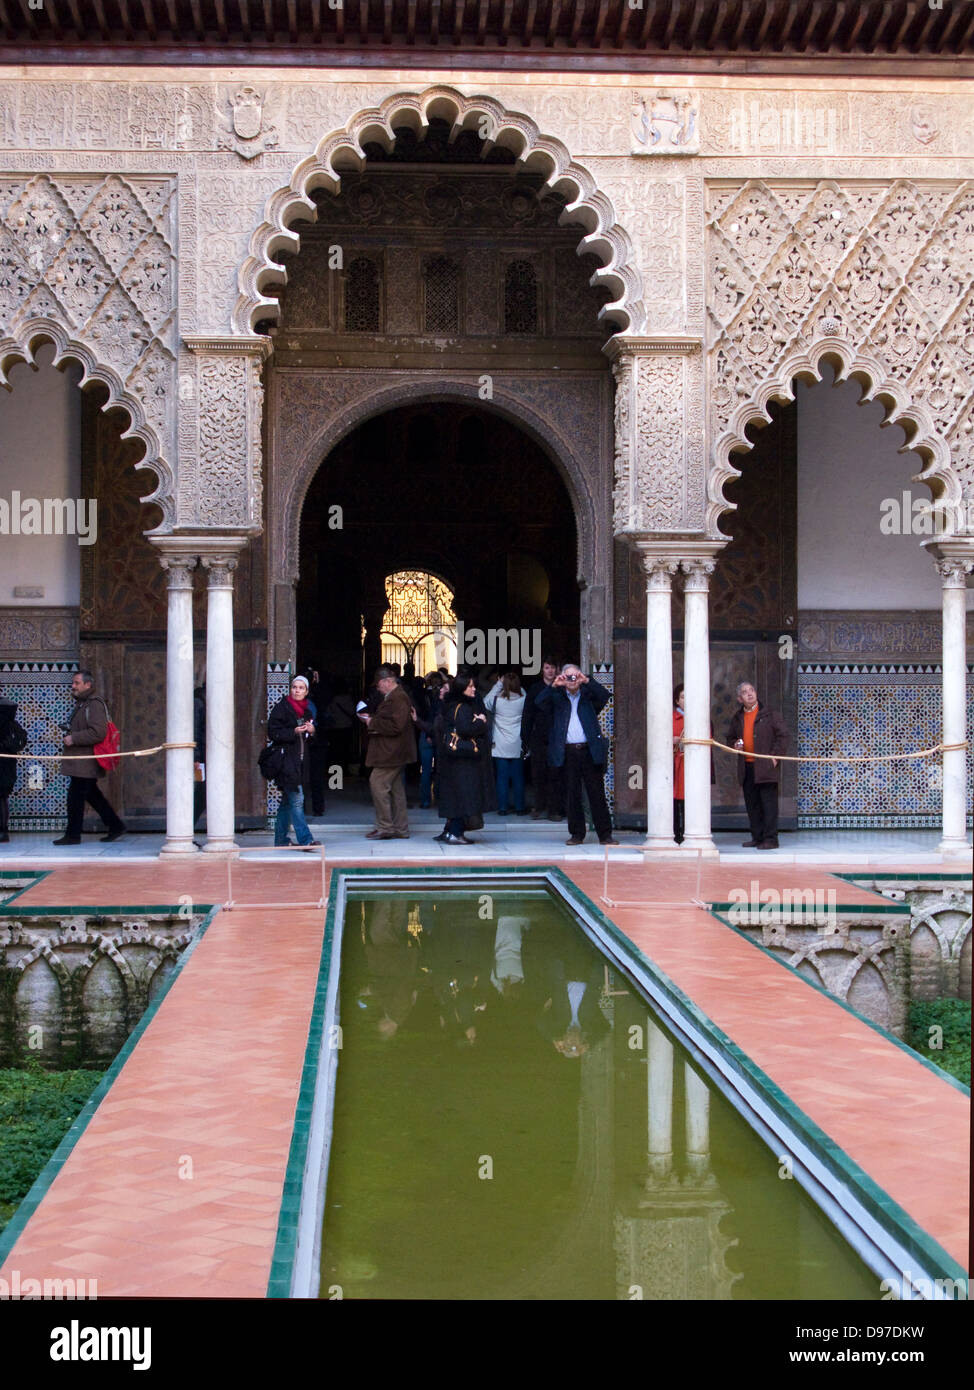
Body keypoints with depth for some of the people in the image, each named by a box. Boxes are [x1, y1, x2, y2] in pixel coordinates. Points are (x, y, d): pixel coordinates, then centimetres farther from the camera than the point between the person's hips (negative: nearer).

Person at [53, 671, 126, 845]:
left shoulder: (94, 704, -15)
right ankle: (116, 825, 19)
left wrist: (74, 738, -21)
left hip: (85, 762, -10)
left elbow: (97, 733, -24)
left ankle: (72, 835, 1)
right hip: (81, 761, 10)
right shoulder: (82, 703, 18)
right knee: (92, 794, 14)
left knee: (75, 797, -6)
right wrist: (69, 731, 14)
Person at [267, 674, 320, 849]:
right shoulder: (282, 707, -4)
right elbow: (273, 732, -10)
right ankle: (305, 840, -20)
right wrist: (294, 732, -20)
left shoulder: (307, 710, 17)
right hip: (287, 760, -7)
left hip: (302, 760, 7)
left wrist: (311, 731, 0)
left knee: (287, 801, 12)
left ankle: (280, 839, 19)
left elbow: (311, 740, 22)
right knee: (296, 800, -14)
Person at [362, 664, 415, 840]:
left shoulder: (399, 698, -17)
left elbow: (395, 726, -25)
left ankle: (385, 827, -8)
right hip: (392, 753, 11)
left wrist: (373, 723, -15)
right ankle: (400, 829, 17)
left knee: (378, 783, -11)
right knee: (396, 788, 12)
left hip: (391, 753, -11)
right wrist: (372, 720, 11)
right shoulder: (391, 697, 17)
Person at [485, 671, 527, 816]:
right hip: (517, 747, 0)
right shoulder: (523, 700, -7)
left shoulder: (497, 700, -9)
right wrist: (518, 687, 7)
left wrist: (499, 684, 8)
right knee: (518, 777, 7)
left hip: (500, 746, 0)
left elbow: (486, 702, 11)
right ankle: (519, 808, 10)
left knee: (502, 777, 5)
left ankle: (502, 808, 6)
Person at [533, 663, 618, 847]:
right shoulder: (557, 697, 11)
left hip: (589, 751, 0)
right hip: (568, 753, 1)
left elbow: (605, 696, -7)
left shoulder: (588, 695, 10)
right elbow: (539, 702, -4)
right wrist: (553, 686, -14)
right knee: (572, 795, 4)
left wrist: (587, 681, -15)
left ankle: (605, 835, 4)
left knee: (597, 794, 1)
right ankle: (577, 834, 12)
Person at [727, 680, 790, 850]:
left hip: (765, 766, -5)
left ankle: (770, 839, -5)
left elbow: (782, 736, -1)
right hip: (746, 767, 5)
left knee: (769, 803, -7)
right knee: (752, 804, 8)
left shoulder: (770, 714, 1)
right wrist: (735, 744, 5)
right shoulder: (737, 718, 15)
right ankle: (757, 837, 15)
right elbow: (730, 737, 28)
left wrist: (775, 756, -9)